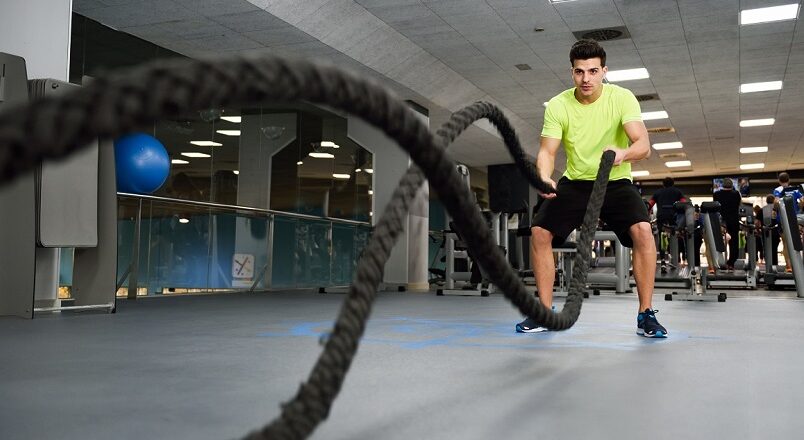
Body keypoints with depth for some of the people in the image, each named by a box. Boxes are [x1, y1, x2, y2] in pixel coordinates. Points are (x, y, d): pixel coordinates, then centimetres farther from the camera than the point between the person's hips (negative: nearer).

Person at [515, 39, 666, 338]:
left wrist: (623, 153, -49)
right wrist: (544, 176, -39)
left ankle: (645, 314, -15)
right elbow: (547, 150, -16)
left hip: (615, 182, -2)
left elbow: (644, 144, -25)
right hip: (575, 182, 2)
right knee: (540, 232, -14)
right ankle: (545, 311, -1)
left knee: (642, 230, -27)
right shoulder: (558, 105, -10)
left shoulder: (622, 98, -16)